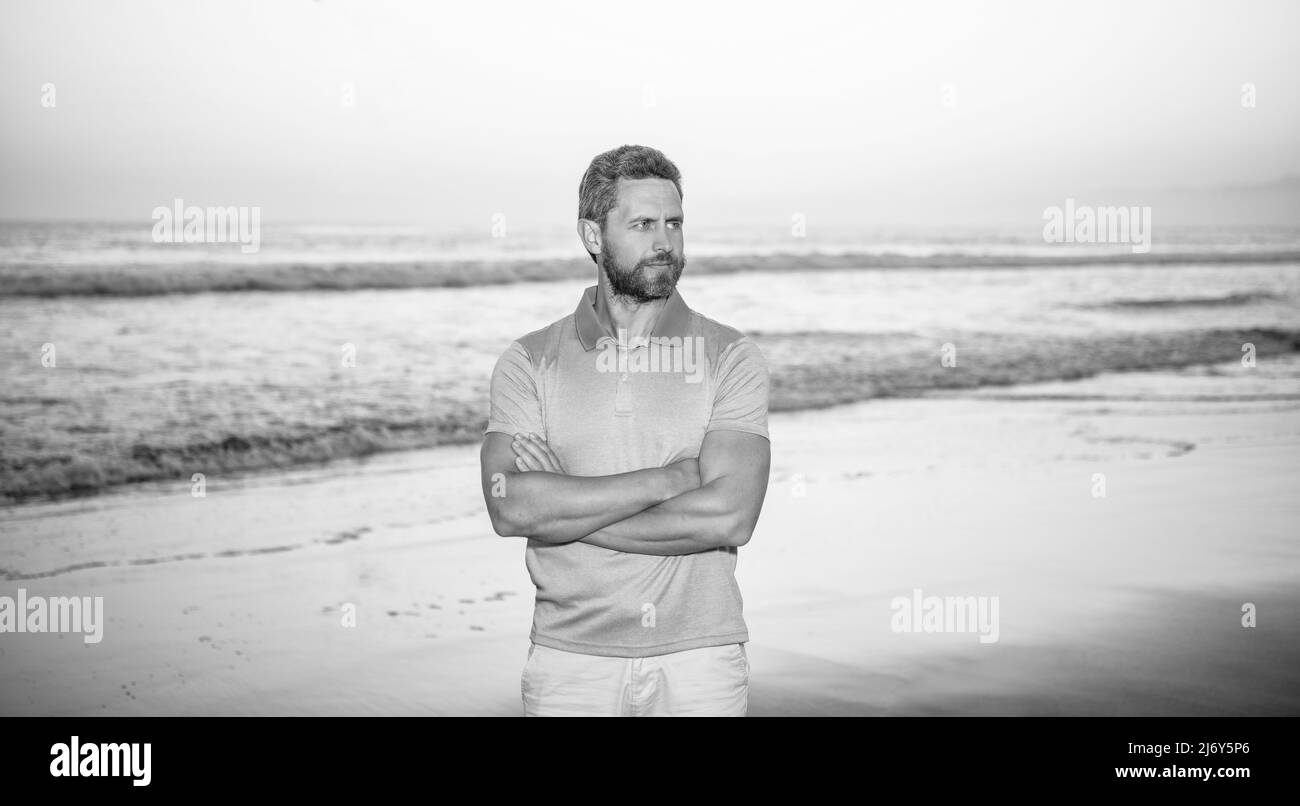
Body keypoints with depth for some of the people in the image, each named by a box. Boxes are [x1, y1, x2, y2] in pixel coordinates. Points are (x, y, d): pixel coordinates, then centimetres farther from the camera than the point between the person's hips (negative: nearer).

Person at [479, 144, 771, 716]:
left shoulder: (731, 358, -1)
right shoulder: (529, 363, 2)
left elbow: (728, 516, -14)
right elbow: (510, 507, -13)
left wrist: (563, 510, -13)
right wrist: (667, 479, -15)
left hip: (700, 660, 0)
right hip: (570, 662, 1)